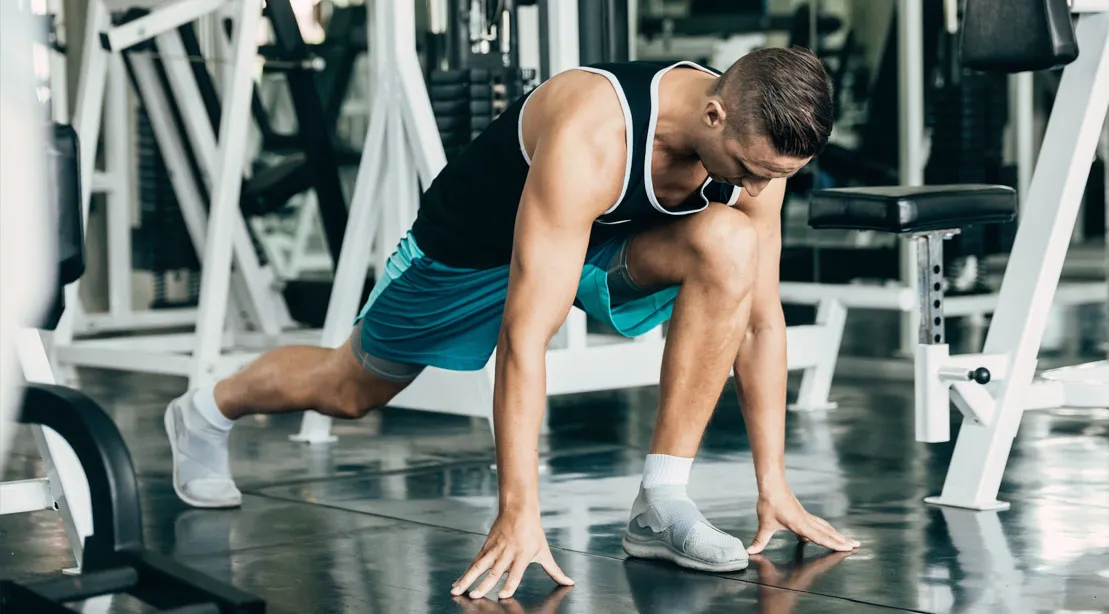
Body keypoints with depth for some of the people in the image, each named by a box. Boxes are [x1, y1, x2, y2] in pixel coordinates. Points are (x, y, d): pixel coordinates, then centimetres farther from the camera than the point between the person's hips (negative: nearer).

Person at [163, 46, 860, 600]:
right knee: (349, 391, 17)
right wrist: (519, 513, -44)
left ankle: (662, 504, -20)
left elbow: (761, 316, -14)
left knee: (728, 247, -27)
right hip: (475, 246, -4)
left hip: (603, 241, 4)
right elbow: (525, 335, -43)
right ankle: (209, 410, 50)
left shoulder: (755, 141, -24)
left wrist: (774, 483, -15)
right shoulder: (589, 139, -43)